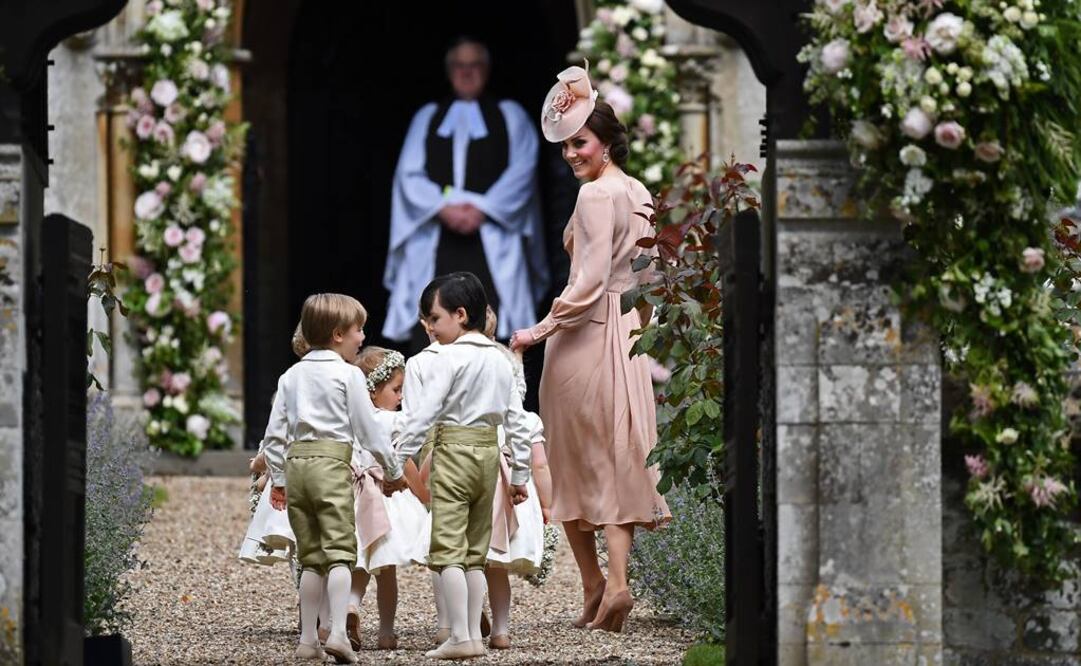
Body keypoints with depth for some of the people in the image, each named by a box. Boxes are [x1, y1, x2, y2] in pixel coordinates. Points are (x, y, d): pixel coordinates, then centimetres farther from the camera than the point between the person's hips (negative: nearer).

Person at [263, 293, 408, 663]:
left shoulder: (291, 376, 14)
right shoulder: (348, 374, -3)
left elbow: (274, 434, 13)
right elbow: (368, 429, -3)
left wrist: (278, 479, 20)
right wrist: (394, 471, 8)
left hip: (295, 464, 6)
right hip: (331, 464, -6)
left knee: (310, 556, 12)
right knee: (339, 551, -9)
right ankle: (338, 632, -23)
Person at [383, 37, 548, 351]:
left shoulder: (509, 115, 14)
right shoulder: (427, 117, 18)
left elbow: (522, 171, 1)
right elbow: (409, 175, 7)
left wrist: (482, 209, -12)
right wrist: (443, 208, -10)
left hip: (491, 238, -1)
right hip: (435, 239, 1)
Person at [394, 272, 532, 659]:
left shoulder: (448, 358, -9)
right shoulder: (500, 360, 12)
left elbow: (423, 413, -15)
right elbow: (517, 421, 13)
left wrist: (399, 460, -14)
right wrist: (520, 474, 18)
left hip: (453, 451, -7)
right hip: (488, 453, 7)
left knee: (447, 548, -6)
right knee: (475, 551, 13)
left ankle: (460, 637, -13)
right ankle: (474, 635, 11)